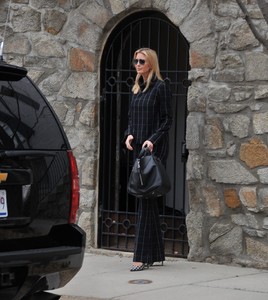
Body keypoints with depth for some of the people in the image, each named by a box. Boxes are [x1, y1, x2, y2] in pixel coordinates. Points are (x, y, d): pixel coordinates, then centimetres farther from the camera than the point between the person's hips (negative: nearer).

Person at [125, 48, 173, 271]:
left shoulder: (160, 87, -6)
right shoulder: (137, 88, 15)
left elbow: (167, 120, -8)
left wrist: (153, 139, -19)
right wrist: (129, 135, 1)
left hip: (155, 148, -8)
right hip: (138, 147, 8)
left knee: (146, 200, -10)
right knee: (146, 198, 10)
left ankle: (143, 256, -10)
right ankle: (155, 253, 16)